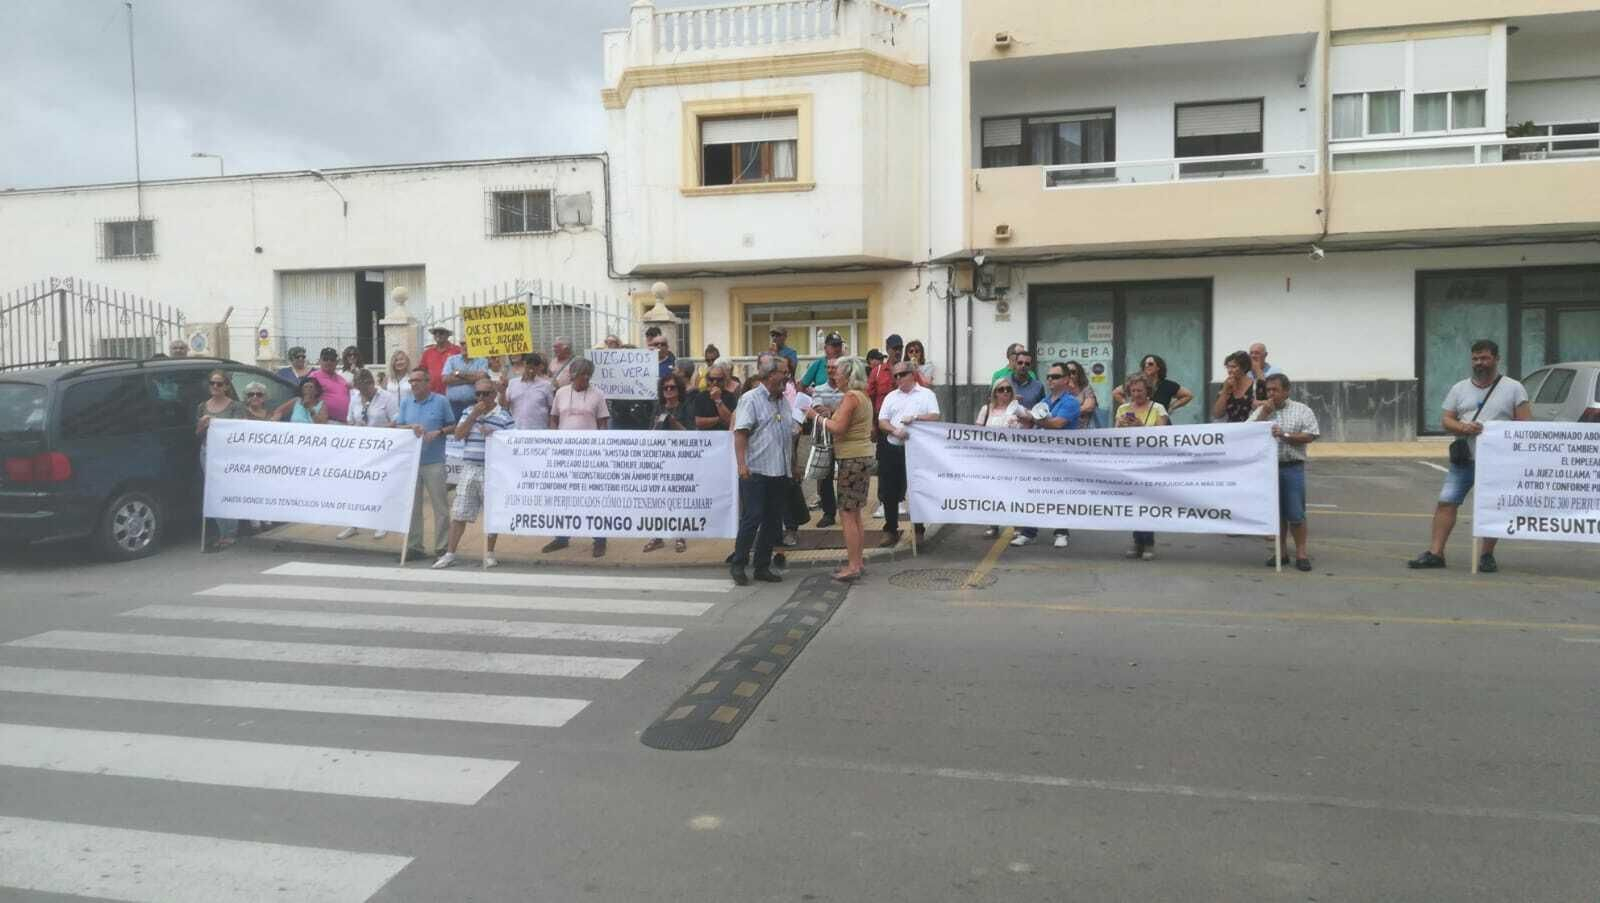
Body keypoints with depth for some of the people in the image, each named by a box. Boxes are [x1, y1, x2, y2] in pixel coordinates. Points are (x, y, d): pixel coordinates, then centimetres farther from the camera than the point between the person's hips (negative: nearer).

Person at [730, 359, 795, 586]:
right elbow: (740, 433, -13)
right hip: (755, 471, -7)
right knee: (752, 518, -5)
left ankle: (762, 567, 17)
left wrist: (793, 464, 18)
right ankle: (738, 565, 7)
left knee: (773, 521, 9)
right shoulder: (750, 399, -6)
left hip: (780, 473, 7)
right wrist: (742, 463, -21)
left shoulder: (784, 402, 17)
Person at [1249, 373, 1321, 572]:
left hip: (1292, 468, -3)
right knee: (1276, 512, 9)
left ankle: (1301, 553, 6)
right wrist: (1263, 415, -8)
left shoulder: (1301, 410, 2)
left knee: (1295, 513, -3)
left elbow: (1311, 436, -5)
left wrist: (1286, 435, -15)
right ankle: (1281, 552, 17)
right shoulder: (1260, 411, 10)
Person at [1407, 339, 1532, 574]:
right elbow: (1446, 420, 9)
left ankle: (1487, 555, 14)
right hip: (1464, 459, 3)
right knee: (1446, 502, -5)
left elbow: (1526, 424, -1)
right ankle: (1435, 552, -3)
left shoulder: (1513, 388, 4)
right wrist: (1462, 427, -12)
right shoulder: (1460, 389, 13)